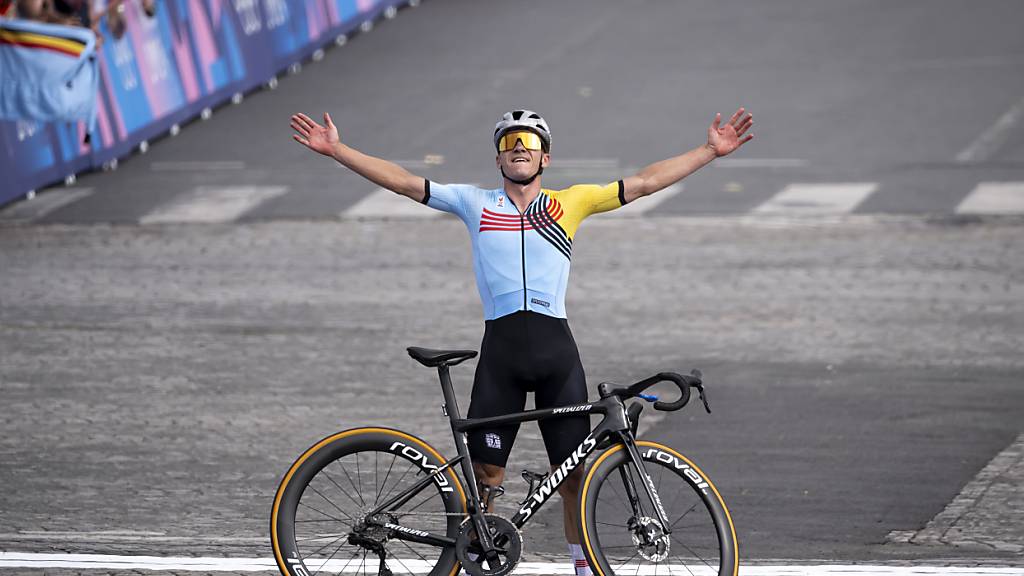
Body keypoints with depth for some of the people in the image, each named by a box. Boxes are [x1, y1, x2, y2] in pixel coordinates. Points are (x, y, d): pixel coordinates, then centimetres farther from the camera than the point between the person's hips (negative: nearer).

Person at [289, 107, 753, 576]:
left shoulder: (571, 202, 11)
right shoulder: (475, 203, 11)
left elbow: (645, 183, 10)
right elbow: (402, 182, 8)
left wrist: (710, 151, 6)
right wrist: (336, 150, 2)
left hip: (556, 346, 0)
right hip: (501, 347, 0)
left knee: (574, 473, 3)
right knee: (485, 470, 0)